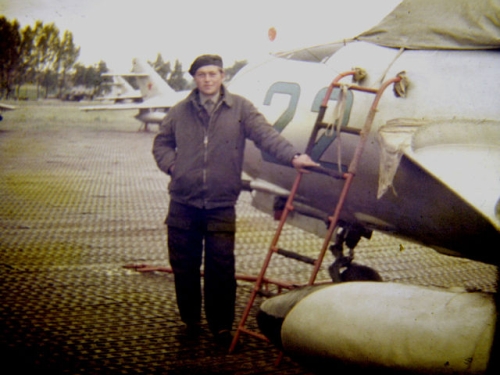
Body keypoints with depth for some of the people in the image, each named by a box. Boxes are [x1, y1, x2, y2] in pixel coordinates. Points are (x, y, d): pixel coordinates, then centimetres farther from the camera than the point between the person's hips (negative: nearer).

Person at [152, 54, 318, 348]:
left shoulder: (240, 108, 2)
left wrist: (293, 156, -23)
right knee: (184, 266, 10)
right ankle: (190, 321, 27)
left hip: (221, 205, -3)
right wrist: (171, 164, 0)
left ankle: (221, 326, 13)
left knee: (221, 269, -2)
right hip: (183, 203, 3)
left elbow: (265, 134, -8)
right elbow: (161, 142, 20)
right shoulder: (180, 111, 10)